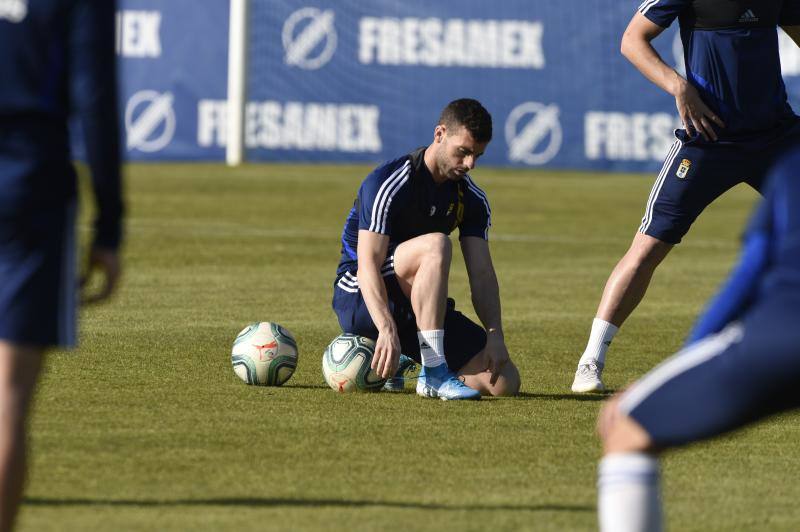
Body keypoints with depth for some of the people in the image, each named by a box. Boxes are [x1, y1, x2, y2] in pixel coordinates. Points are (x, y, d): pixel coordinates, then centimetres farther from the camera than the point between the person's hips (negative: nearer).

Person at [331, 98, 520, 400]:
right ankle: (434, 375, -34)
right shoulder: (388, 183, -17)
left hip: (415, 305, 7)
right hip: (360, 298, -7)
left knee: (504, 381, -10)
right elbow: (368, 264, -25)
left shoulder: (471, 199, 4)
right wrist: (387, 329, -40)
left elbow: (481, 273, -2)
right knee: (435, 245, -35)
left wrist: (495, 334, -19)